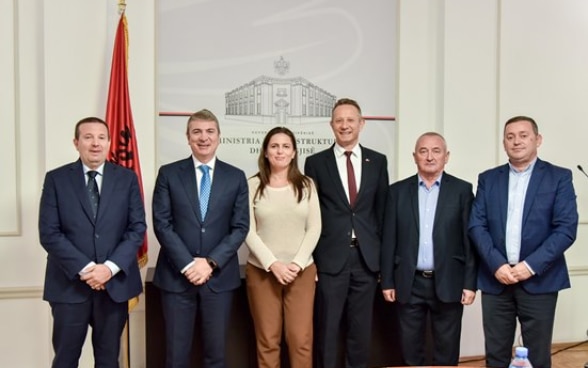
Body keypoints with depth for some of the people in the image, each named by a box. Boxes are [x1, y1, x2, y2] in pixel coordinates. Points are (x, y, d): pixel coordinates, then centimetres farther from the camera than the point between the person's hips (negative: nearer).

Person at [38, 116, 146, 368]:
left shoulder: (127, 178, 4)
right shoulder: (56, 179, 1)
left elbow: (137, 228, -1)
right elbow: (49, 233, -6)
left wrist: (110, 267, -13)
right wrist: (84, 268, -15)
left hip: (115, 282, 1)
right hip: (69, 283, -1)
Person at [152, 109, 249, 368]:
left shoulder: (236, 177, 4)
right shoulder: (168, 174, 2)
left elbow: (240, 227, 0)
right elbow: (162, 224, -4)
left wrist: (211, 262, -11)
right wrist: (187, 264, -13)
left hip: (219, 276, 1)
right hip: (177, 275, -1)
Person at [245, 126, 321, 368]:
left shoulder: (306, 185, 5)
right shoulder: (253, 185, 0)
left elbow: (314, 228, 1)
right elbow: (249, 231, -4)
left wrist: (297, 263, -10)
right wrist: (273, 264, -13)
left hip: (301, 271, 1)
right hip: (262, 270, -1)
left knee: (301, 339, 1)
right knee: (267, 340, 5)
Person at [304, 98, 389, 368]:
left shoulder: (378, 161, 7)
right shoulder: (316, 163, 1)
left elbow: (382, 210, 9)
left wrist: (383, 253, 6)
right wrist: (309, 259, -2)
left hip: (367, 258, 2)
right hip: (330, 258, -2)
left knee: (361, 329, 13)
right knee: (327, 329, 8)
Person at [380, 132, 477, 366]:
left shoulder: (462, 190, 1)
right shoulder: (398, 190, 4)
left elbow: (470, 239, -1)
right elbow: (389, 239, 3)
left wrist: (470, 283, -5)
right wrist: (387, 281, 1)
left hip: (448, 283, -1)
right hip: (409, 284, 1)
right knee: (410, 349, 11)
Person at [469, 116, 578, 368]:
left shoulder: (559, 177, 1)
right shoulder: (488, 179, 9)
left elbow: (566, 229, -7)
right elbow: (476, 225, 2)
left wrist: (531, 265, -14)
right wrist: (496, 265, -11)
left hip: (539, 279, -2)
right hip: (495, 279, 2)